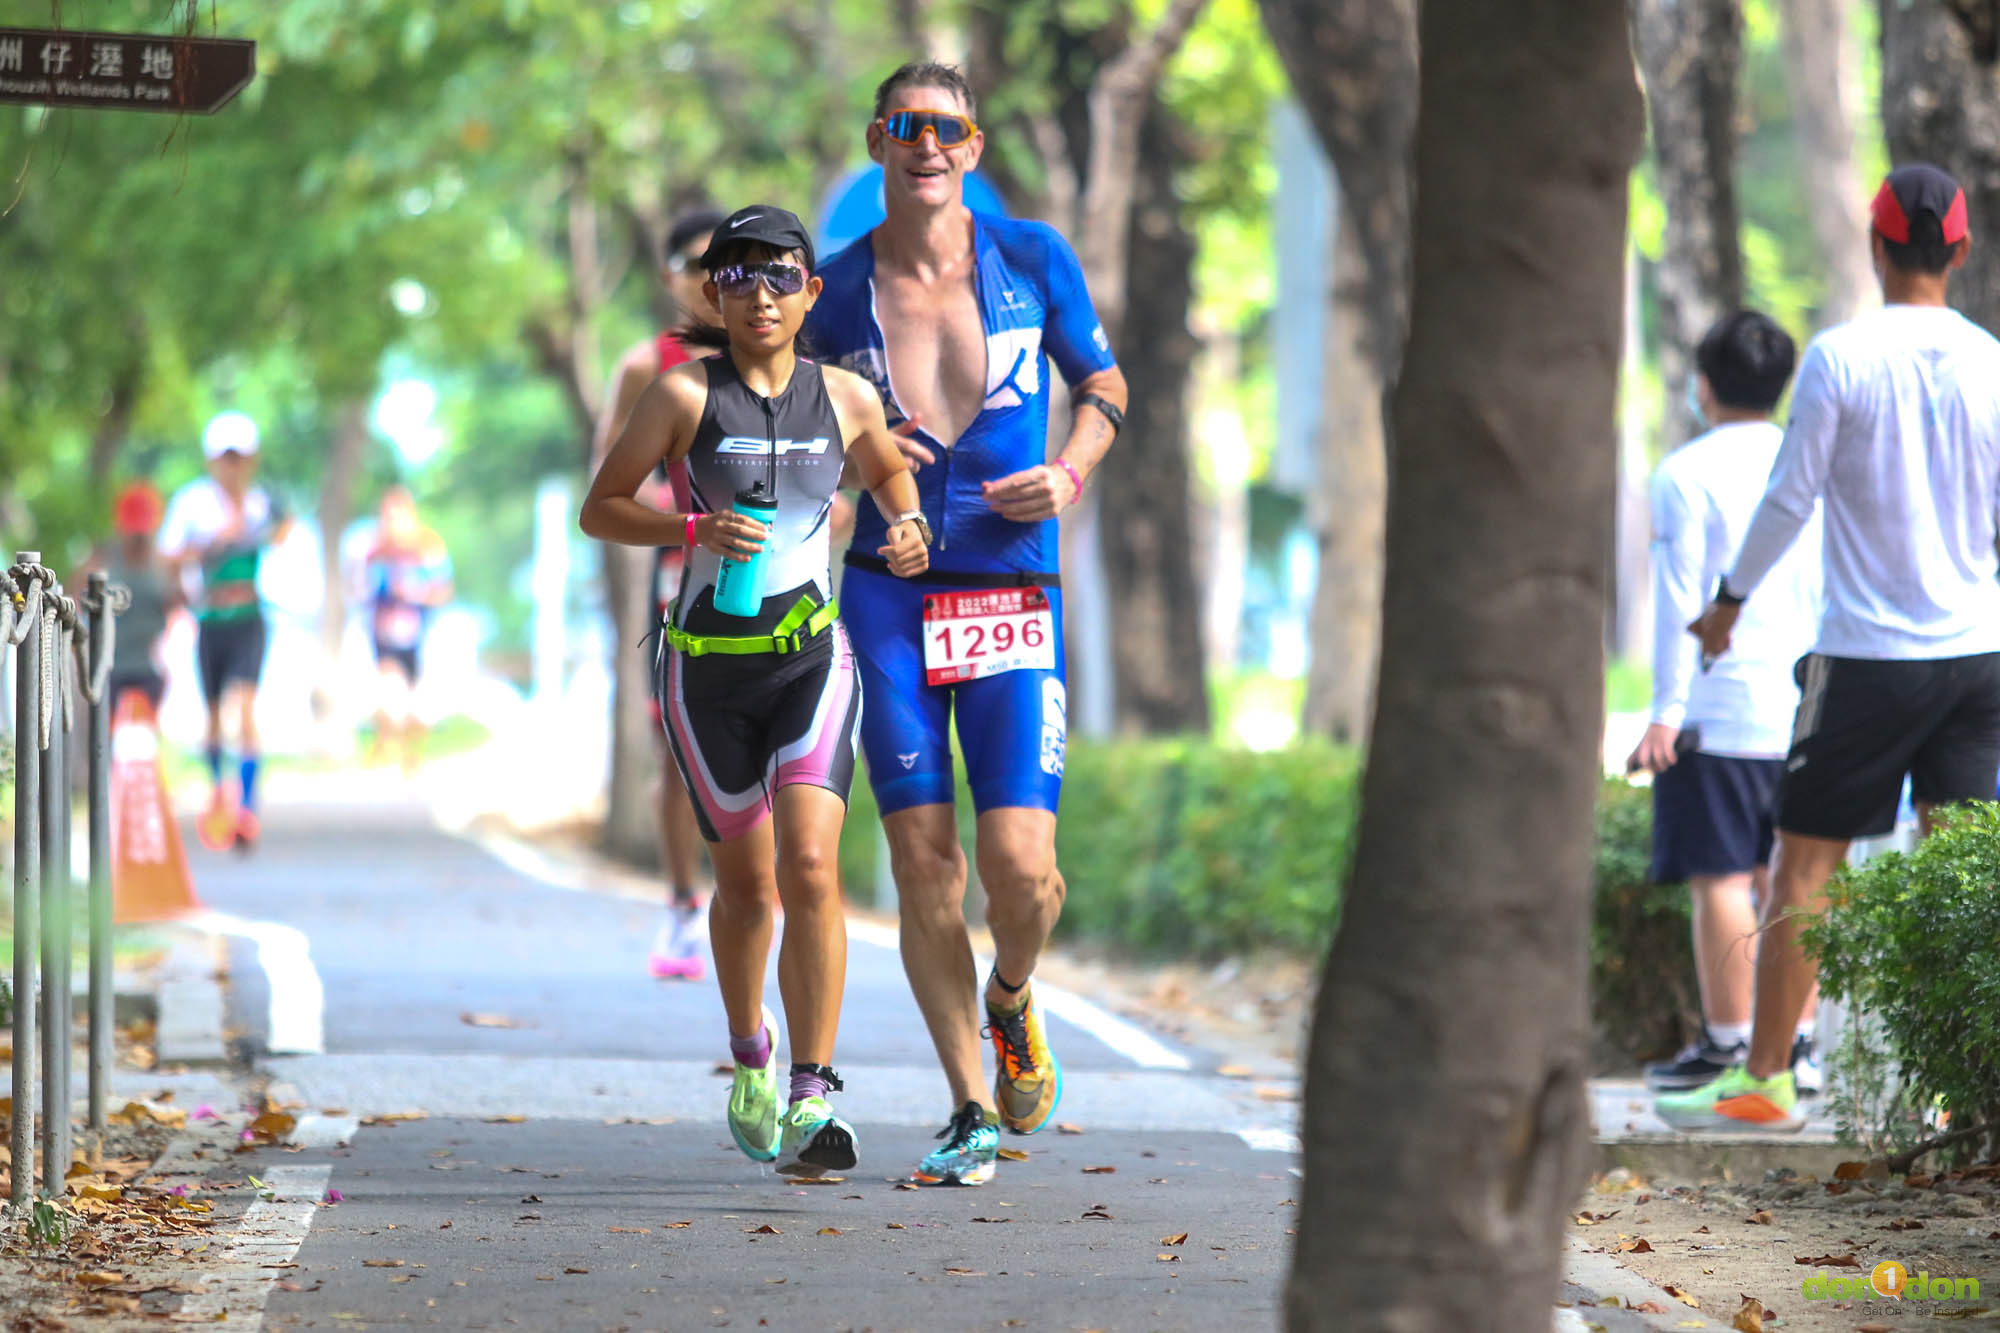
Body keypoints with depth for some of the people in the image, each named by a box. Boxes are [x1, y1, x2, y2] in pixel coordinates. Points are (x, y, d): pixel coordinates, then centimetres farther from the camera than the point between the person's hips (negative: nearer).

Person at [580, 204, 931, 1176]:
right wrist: (696, 529, -18)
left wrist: (907, 531, 1)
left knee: (810, 869, -18)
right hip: (709, 664, 0)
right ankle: (750, 1053, 40)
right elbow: (599, 510, -2)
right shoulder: (683, 394, -4)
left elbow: (890, 475, 23)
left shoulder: (845, 398, 3)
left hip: (813, 657, 0)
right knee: (745, 880, 12)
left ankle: (810, 1100, -19)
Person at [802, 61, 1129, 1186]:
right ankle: (971, 1115, 8)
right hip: (886, 596, 0)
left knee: (1020, 863, -11)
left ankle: (1010, 1001, 25)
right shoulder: (835, 293, 4)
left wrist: (1068, 475, -2)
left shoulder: (1033, 259, 3)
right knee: (923, 861, -3)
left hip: (1013, 594, 0)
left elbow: (1103, 385, 17)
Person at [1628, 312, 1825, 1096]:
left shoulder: (1687, 474, -6)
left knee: (1721, 879, -3)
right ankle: (1796, 1044, 8)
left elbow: (1680, 600, -10)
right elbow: (1832, 596, 15)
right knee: (1787, 878, 10)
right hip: (1802, 708, 6)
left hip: (1719, 708, -6)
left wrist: (1666, 711, -9)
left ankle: (1727, 1045, -1)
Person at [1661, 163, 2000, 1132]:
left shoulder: (1840, 359, -8)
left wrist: (1730, 598, 9)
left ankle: (1763, 1079, 7)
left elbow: (1791, 498, -5)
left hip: (1867, 653, -3)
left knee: (1805, 869, 4)